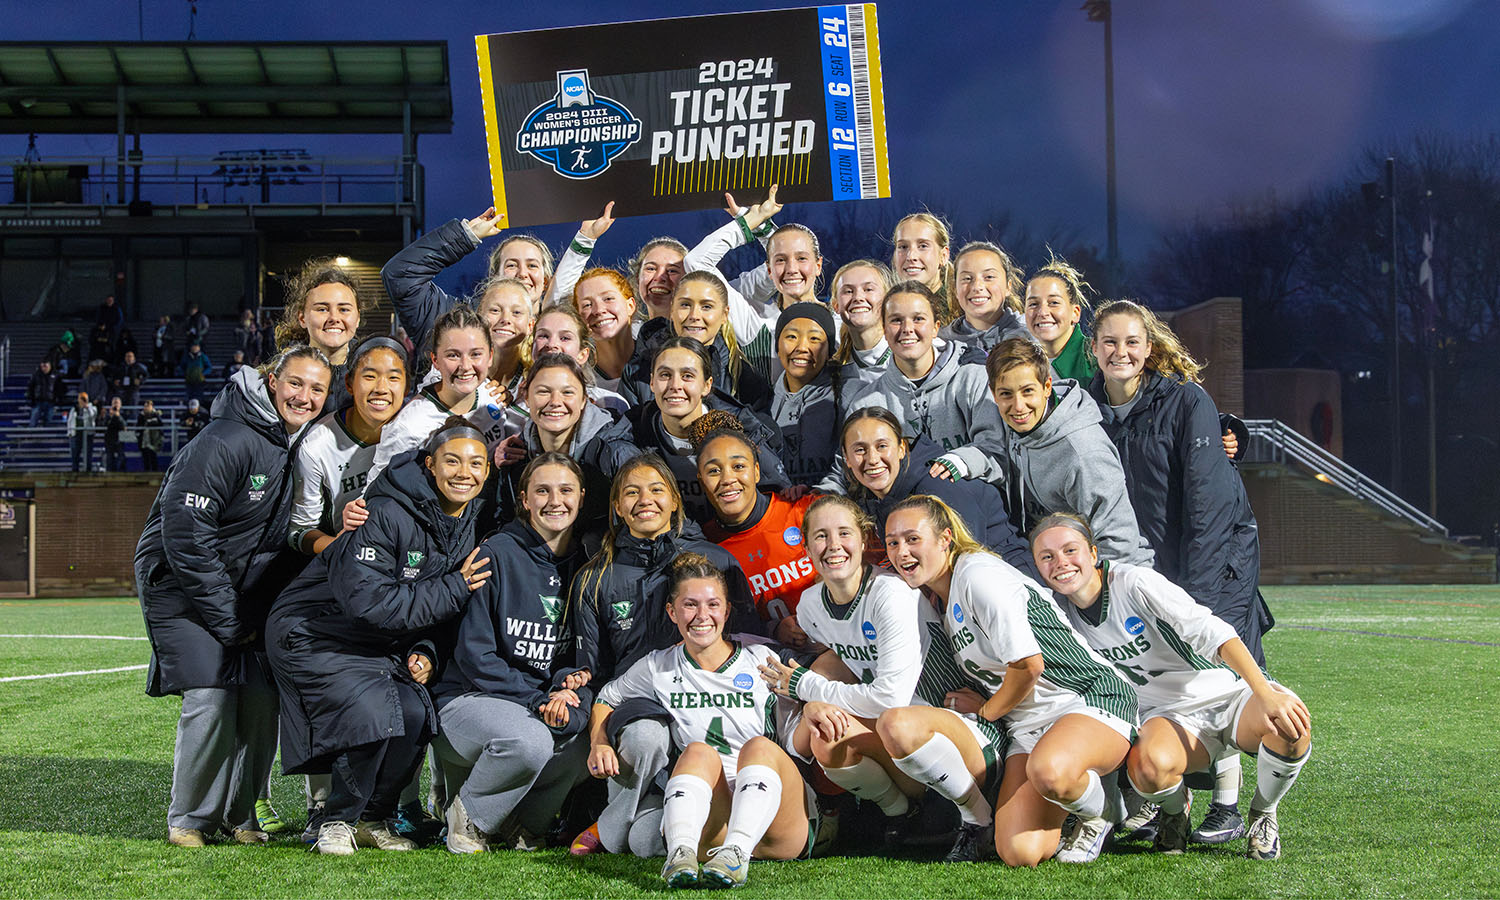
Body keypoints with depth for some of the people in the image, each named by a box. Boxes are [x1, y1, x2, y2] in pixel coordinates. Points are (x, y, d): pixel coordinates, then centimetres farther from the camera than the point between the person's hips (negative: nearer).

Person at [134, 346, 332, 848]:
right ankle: (189, 818, 3)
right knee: (211, 700, -16)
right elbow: (184, 533, -23)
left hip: (246, 593, 6)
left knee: (263, 698, -4)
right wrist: (227, 619, -19)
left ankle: (237, 813, 13)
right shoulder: (225, 443, -21)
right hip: (183, 589, -6)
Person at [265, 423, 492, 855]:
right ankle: (338, 821, -3)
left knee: (416, 715, -15)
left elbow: (435, 608, 13)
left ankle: (373, 818, 7)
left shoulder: (468, 528, 1)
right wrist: (453, 590, -25)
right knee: (371, 714, -26)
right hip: (316, 636, -7)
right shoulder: (386, 516, -24)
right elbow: (366, 600, -30)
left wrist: (426, 652, -7)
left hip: (382, 646, 7)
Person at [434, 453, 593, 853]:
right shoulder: (497, 554, -8)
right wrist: (537, 701, -21)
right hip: (469, 700, -6)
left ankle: (526, 820, 1)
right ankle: (468, 814, -6)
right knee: (530, 741, -36)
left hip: (550, 701, 6)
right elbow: (473, 653, -12)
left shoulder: (583, 565, 9)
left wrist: (569, 684, -13)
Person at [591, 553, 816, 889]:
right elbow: (605, 699, 31)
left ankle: (735, 853, -52)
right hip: (709, 821, 1)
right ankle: (681, 855, -53)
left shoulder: (762, 660, 12)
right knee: (699, 751, -27)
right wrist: (599, 744, 12)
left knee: (759, 746, -28)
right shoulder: (658, 669, 15)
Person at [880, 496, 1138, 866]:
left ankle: (1103, 810, -9)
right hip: (1026, 726, 7)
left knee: (1048, 770, -42)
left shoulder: (980, 575, -13)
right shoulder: (932, 603, 16)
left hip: (1091, 701, -7)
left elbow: (1028, 665, -17)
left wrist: (987, 710, 0)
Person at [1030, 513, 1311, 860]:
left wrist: (1266, 694, -36)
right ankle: (1175, 809, 2)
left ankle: (1263, 815, -5)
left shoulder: (1134, 582, -16)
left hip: (1230, 695, -2)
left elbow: (1213, 633, -24)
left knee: (1290, 723, -36)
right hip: (1169, 716, 2)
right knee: (1149, 766, -37)